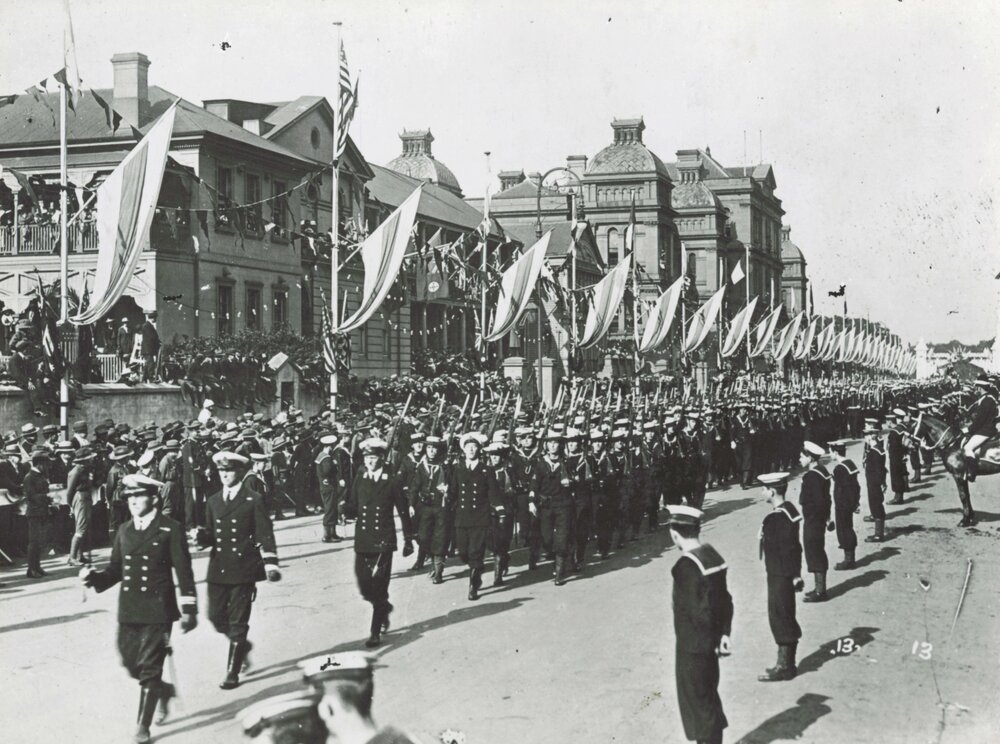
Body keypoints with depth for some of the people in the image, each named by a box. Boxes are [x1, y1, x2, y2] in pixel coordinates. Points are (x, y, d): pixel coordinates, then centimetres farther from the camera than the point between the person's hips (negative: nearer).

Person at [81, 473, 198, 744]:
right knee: (130, 663, 11)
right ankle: (164, 691, 39)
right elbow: (115, 569, 12)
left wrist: (189, 610, -8)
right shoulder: (124, 531, 10)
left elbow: (183, 572, -6)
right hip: (128, 610, 5)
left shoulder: (170, 529, -6)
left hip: (157, 609, -5)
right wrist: (93, 577, -8)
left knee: (149, 668, -3)